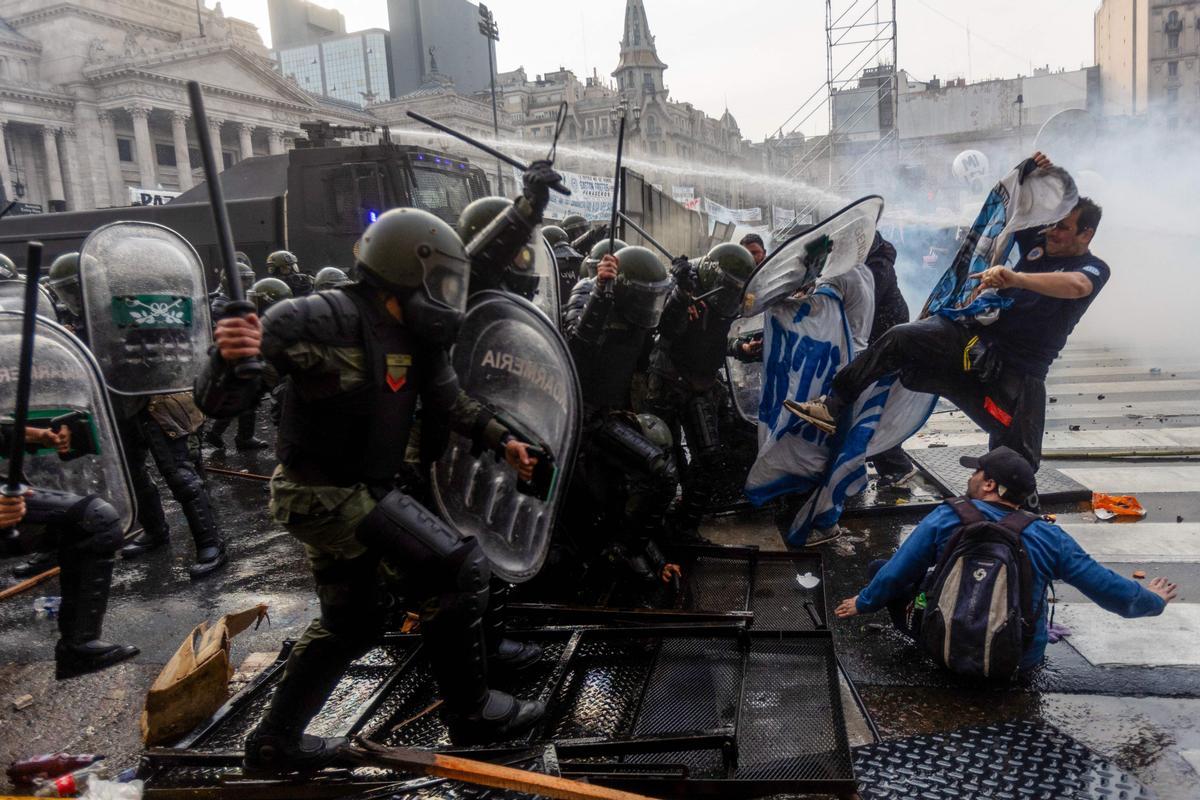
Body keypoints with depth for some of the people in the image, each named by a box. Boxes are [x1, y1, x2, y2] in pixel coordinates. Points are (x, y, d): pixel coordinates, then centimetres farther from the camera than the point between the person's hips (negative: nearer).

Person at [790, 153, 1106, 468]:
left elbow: (1076, 286, -27)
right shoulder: (1040, 244, 17)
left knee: (1019, 461, -7)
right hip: (971, 333, 4)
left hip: (1014, 372, -3)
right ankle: (833, 406, -20)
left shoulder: (1093, 269, 0)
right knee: (901, 338, -21)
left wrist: (1015, 278, -40)